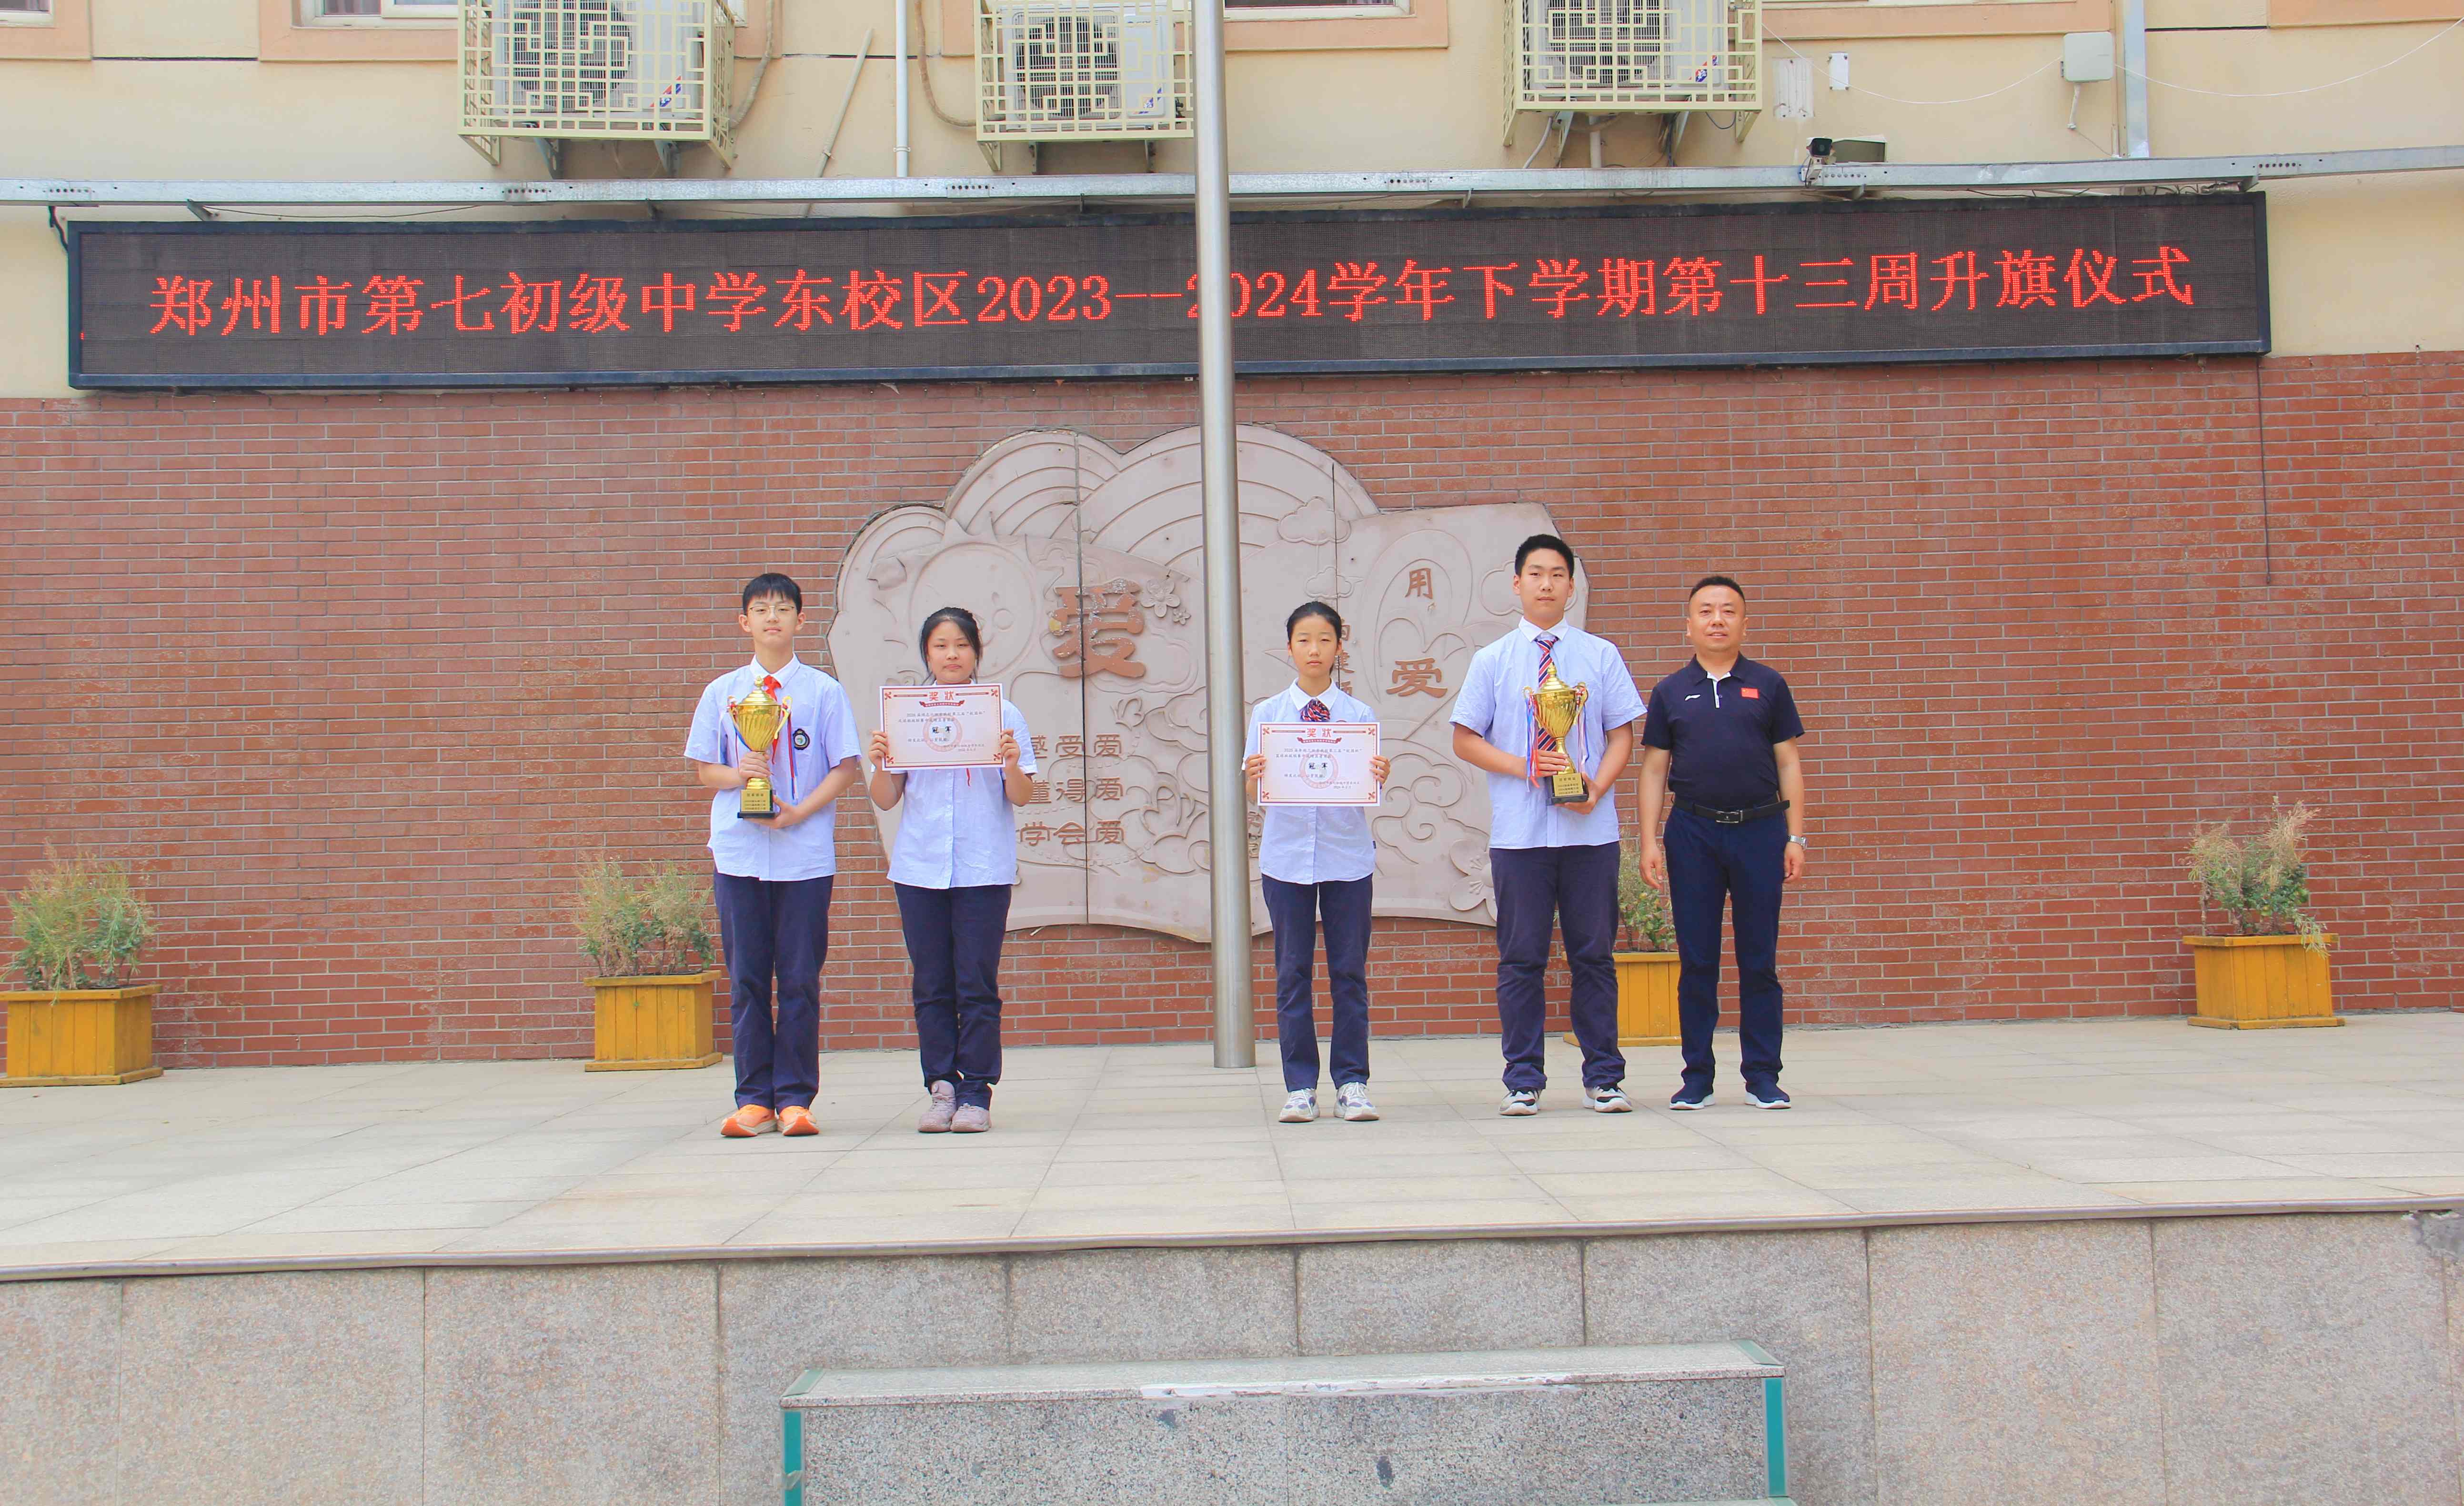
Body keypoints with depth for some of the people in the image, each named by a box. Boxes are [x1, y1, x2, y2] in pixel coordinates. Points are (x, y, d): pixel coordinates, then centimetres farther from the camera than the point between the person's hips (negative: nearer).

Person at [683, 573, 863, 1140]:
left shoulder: (823, 690, 5)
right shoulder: (722, 691, 11)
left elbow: (845, 767, 1)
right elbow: (705, 769, 11)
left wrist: (799, 811, -12)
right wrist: (738, 775, -10)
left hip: (805, 853, -2)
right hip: (738, 852, 2)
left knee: (800, 978, -1)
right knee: (746, 979, 3)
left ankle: (795, 1098, 5)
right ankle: (754, 1098, 8)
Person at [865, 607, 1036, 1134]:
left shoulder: (1002, 713, 5)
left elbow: (1021, 797, 2)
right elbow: (885, 799, 9)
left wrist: (1012, 763, -17)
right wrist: (879, 762, -9)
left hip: (985, 868, -2)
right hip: (919, 867, 2)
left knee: (977, 985, -2)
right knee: (932, 985, 5)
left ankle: (976, 1094, 4)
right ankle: (941, 1087, 12)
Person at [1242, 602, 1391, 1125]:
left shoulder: (1359, 715, 5)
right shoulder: (1267, 714, 5)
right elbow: (1256, 792, 1)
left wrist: (1379, 778, -21)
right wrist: (1255, 777, -21)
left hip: (1348, 855, 0)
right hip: (1286, 855, 0)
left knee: (1349, 970, 3)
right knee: (1293, 972, 3)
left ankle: (1353, 1082, 11)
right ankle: (1299, 1086, 10)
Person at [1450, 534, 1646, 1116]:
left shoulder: (1601, 655, 8)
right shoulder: (1492, 660, 6)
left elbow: (1623, 734, 6)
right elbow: (1465, 740, 5)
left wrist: (1597, 788, -11)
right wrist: (1526, 767, -10)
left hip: (1591, 829, 1)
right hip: (1518, 833, 0)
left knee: (1594, 955, 5)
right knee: (1521, 959, 2)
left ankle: (1604, 1079, 13)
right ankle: (1524, 1081, 10)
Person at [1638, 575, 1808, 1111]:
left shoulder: (1767, 685, 7)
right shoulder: (1670, 692, 8)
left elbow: (1788, 764, 7)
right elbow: (1655, 770, 8)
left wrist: (1796, 836, 0)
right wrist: (1649, 841, -1)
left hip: (1760, 830, 0)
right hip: (1692, 832, 0)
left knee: (1759, 960, 3)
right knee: (1696, 961, 3)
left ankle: (1762, 1076, 12)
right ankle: (1697, 1077, 11)